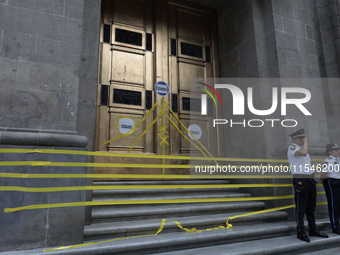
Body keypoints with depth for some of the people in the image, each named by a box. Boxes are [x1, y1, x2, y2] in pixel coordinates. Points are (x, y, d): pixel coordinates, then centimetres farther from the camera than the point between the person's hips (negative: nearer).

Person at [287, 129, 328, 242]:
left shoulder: (302, 148, 20)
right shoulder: (292, 148, -8)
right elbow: (303, 153, -29)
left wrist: (313, 177, 16)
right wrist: (305, 142, -13)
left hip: (310, 179, 9)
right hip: (300, 180, -9)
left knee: (311, 206, 14)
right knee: (301, 207, -4)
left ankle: (313, 230, 25)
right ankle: (300, 232, 4)